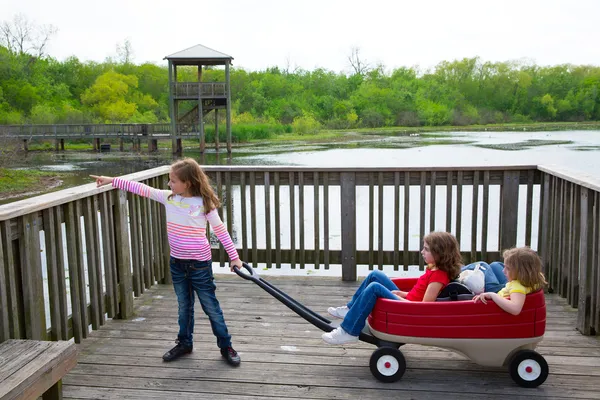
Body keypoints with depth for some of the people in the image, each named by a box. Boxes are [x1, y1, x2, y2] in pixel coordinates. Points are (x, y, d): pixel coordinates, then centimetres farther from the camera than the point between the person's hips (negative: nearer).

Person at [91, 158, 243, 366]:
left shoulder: (204, 204, -15)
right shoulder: (168, 197, -2)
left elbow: (220, 230, -9)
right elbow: (142, 189, 2)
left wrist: (234, 256, -7)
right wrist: (112, 180, 1)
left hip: (199, 264, -5)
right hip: (177, 262, 5)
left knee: (211, 307, 5)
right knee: (184, 306, 19)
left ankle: (226, 346, 17)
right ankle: (184, 343, 35)